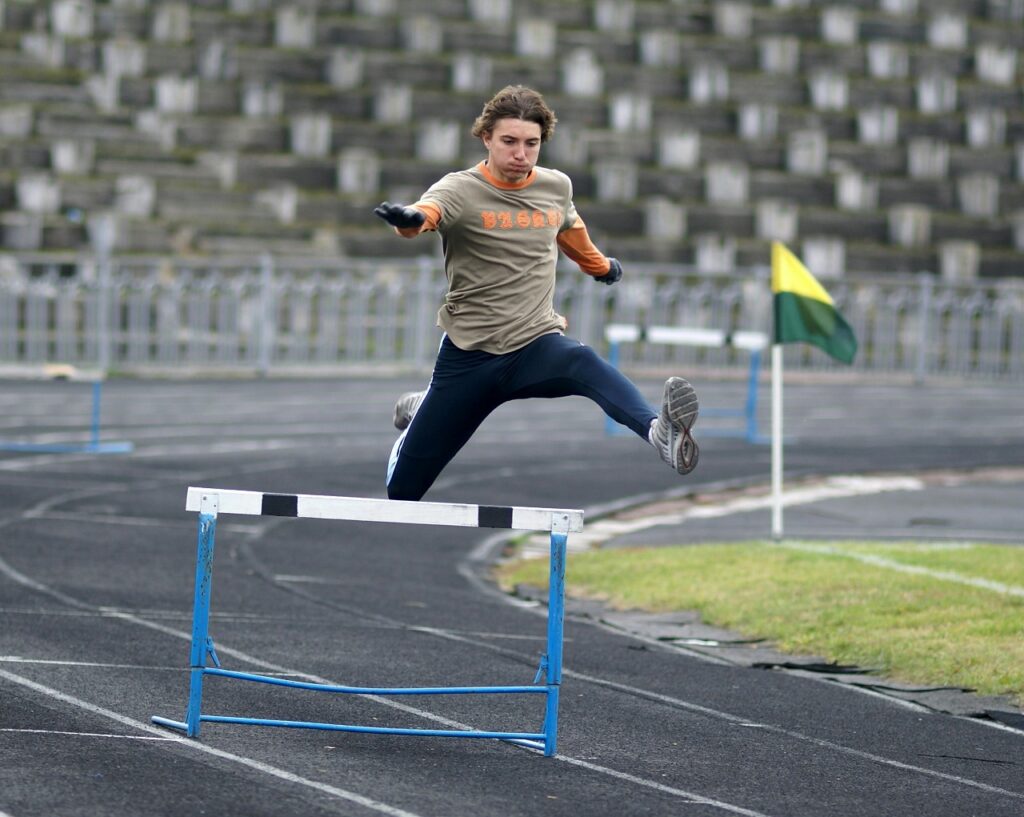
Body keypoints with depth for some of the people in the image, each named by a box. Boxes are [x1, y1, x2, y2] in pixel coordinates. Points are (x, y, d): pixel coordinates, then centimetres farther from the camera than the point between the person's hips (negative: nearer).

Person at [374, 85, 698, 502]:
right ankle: (419, 413, 45)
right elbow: (428, 211, -34)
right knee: (402, 490, 8)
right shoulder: (460, 190, -11)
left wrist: (599, 265, 46)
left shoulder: (556, 186, 4)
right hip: (468, 357, -2)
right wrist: (408, 218, -58)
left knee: (583, 362, -35)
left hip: (537, 346, 2)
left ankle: (660, 431, -60)